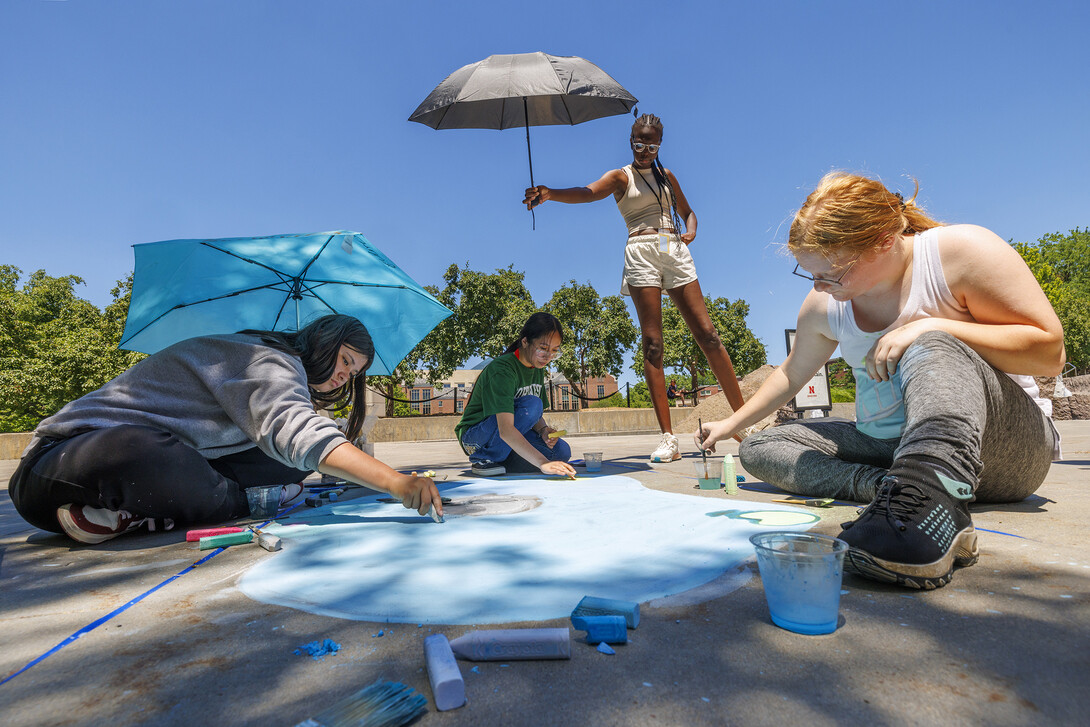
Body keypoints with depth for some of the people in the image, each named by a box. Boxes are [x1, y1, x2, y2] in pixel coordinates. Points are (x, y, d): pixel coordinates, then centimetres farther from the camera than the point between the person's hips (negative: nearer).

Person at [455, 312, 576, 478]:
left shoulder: (538, 370, 2)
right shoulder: (502, 369, -26)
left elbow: (535, 416, 11)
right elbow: (505, 430, -37)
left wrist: (543, 429, -13)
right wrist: (543, 463, -46)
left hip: (509, 439, 8)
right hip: (475, 436, -7)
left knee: (562, 452, -14)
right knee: (532, 403, -30)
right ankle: (484, 460, -17)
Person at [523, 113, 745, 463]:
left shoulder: (666, 175, 22)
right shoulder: (621, 177, 9)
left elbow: (687, 211, 29)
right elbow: (588, 192, -11)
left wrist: (691, 231, 5)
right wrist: (550, 193, -31)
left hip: (676, 251, 4)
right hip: (641, 253, -3)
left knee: (708, 335, -3)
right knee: (652, 344, -10)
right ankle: (668, 437, -9)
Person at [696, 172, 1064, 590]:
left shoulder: (961, 250, -12)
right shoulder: (824, 305, 1)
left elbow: (1050, 352, -14)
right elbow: (791, 375, 14)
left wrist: (929, 326, -24)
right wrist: (730, 425, 15)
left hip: (1011, 444, -5)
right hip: (888, 447, 5)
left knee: (931, 347, -34)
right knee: (758, 449, -9)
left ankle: (930, 505, -52)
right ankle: (894, 486, -27)